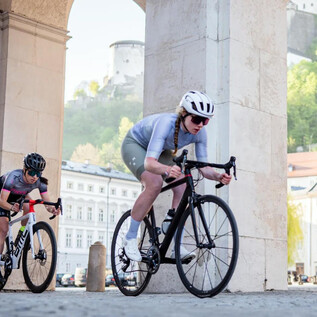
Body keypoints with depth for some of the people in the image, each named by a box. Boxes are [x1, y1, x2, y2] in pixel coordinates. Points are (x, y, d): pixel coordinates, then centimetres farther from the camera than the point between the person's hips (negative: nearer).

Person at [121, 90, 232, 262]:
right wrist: (168, 170, -69)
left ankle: (177, 247, -10)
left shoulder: (199, 133, -23)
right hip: (135, 144, -6)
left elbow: (204, 168, -21)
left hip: (161, 151, 6)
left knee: (182, 188, -16)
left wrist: (218, 176, -42)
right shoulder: (166, 123, -40)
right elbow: (149, 162, -49)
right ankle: (130, 238, -15)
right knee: (154, 183, -30)